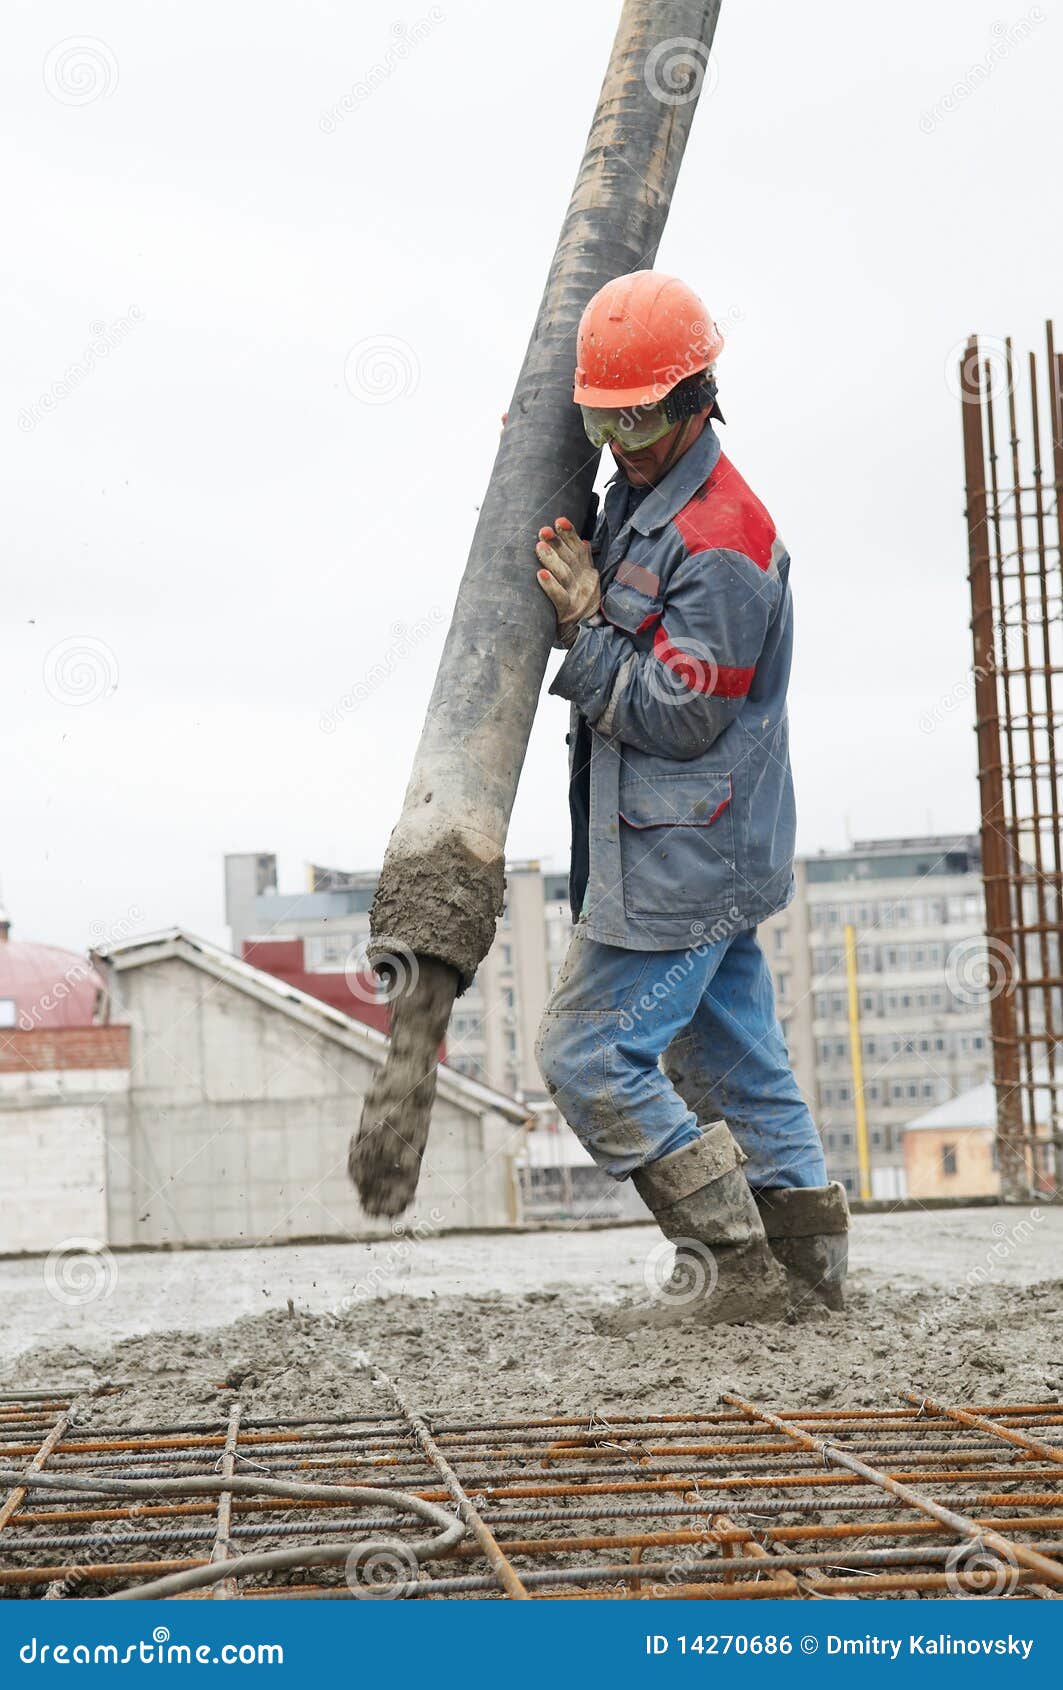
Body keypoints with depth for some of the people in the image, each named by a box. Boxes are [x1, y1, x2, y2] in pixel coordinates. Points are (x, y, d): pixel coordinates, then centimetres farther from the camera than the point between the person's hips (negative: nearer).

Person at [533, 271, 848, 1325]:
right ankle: (806, 1253, 22)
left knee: (589, 1055, -7)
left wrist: (584, 626, -14)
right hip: (707, 859, 10)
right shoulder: (638, 499, 11)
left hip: (678, 861, -10)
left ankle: (733, 1263, -2)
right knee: (731, 1056, 15)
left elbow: (677, 716, -20)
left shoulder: (718, 541, -20)